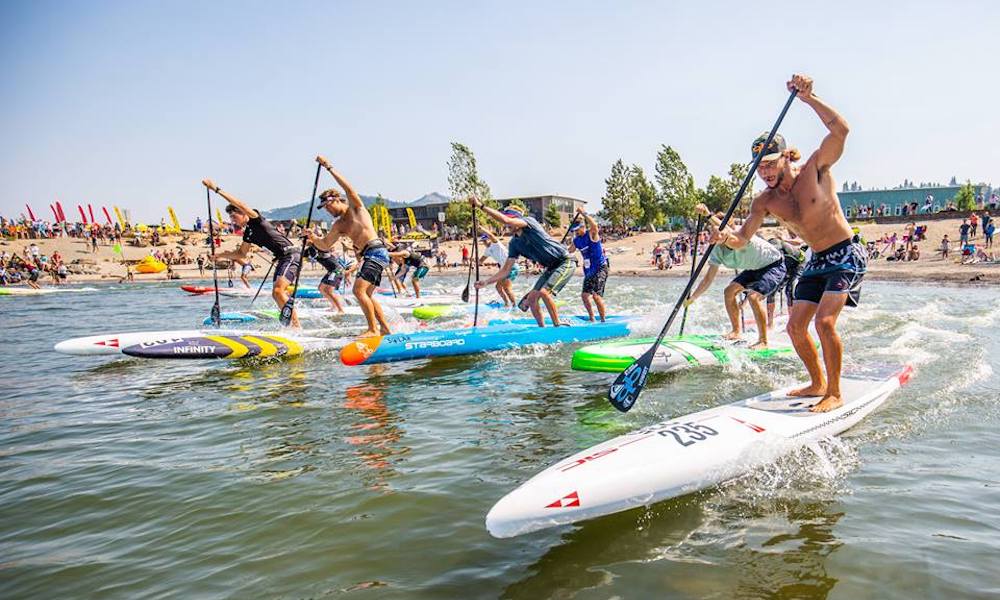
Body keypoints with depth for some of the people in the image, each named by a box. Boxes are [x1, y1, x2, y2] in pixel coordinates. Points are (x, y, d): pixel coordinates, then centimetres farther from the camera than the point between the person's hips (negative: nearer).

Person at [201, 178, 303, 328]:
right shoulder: (248, 233, 17)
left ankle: (296, 327, -22)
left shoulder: (256, 219, -6)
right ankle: (291, 325, 24)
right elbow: (242, 254, 30)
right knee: (277, 294, 14)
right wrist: (221, 255, 23)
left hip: (291, 254, -10)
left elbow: (240, 204, -22)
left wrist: (217, 189, -21)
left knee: (277, 291, -24)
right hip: (282, 259, 10)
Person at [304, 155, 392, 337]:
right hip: (369, 256, 10)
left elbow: (349, 188, -16)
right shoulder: (338, 225, 20)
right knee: (367, 295, 15)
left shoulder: (356, 207, 1)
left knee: (359, 290, -18)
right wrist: (314, 238, -2)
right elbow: (325, 245, 18)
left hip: (377, 251, -10)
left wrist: (329, 168, -14)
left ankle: (373, 329, -15)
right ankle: (385, 329, 22)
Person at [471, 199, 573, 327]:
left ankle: (558, 326, -11)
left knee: (544, 292, -24)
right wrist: (486, 282, -7)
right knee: (531, 298, 1)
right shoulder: (514, 243, 4)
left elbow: (506, 220, -34)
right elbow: (506, 270, 4)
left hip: (564, 263, -9)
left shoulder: (529, 221, -16)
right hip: (550, 268, 9)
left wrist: (481, 205, -33)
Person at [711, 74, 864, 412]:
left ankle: (835, 394, -5)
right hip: (817, 261, 7)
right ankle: (818, 383, 24)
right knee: (796, 327, 3)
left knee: (824, 321, -19)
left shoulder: (815, 169, -14)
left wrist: (807, 97, -35)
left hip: (847, 256, -6)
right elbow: (743, 239, -7)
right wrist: (727, 238, -30)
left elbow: (840, 130, -30)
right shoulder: (765, 202, -2)